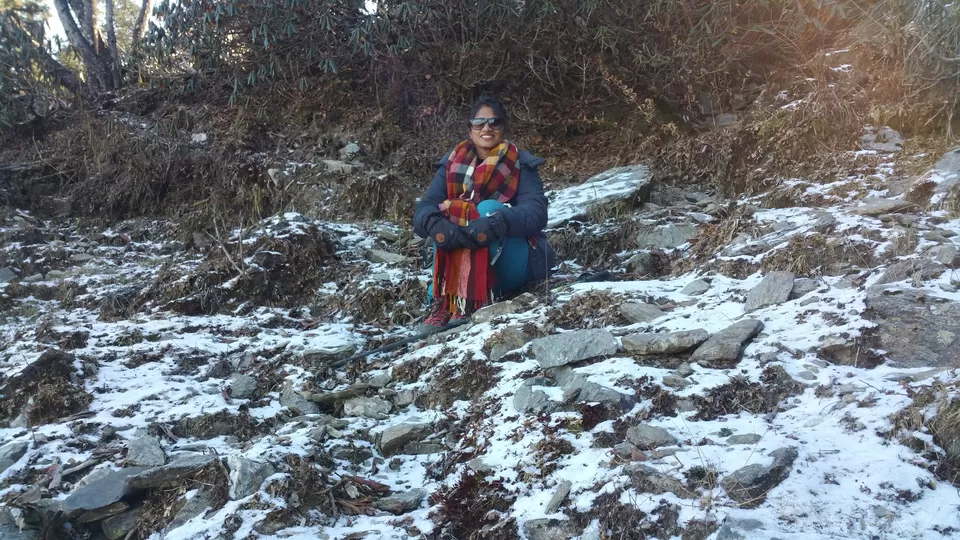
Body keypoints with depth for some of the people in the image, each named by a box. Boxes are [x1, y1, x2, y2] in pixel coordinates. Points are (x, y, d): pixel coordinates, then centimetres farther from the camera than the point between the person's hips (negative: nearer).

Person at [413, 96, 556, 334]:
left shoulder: (521, 165, -4)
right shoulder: (452, 164, 4)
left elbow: (537, 212, -21)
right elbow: (423, 210, -10)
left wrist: (496, 224, -40)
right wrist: (435, 225, -34)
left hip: (515, 264, -3)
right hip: (466, 269, 3)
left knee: (488, 209, -27)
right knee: (446, 213, -21)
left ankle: (471, 303, -37)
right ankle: (444, 302, -32)